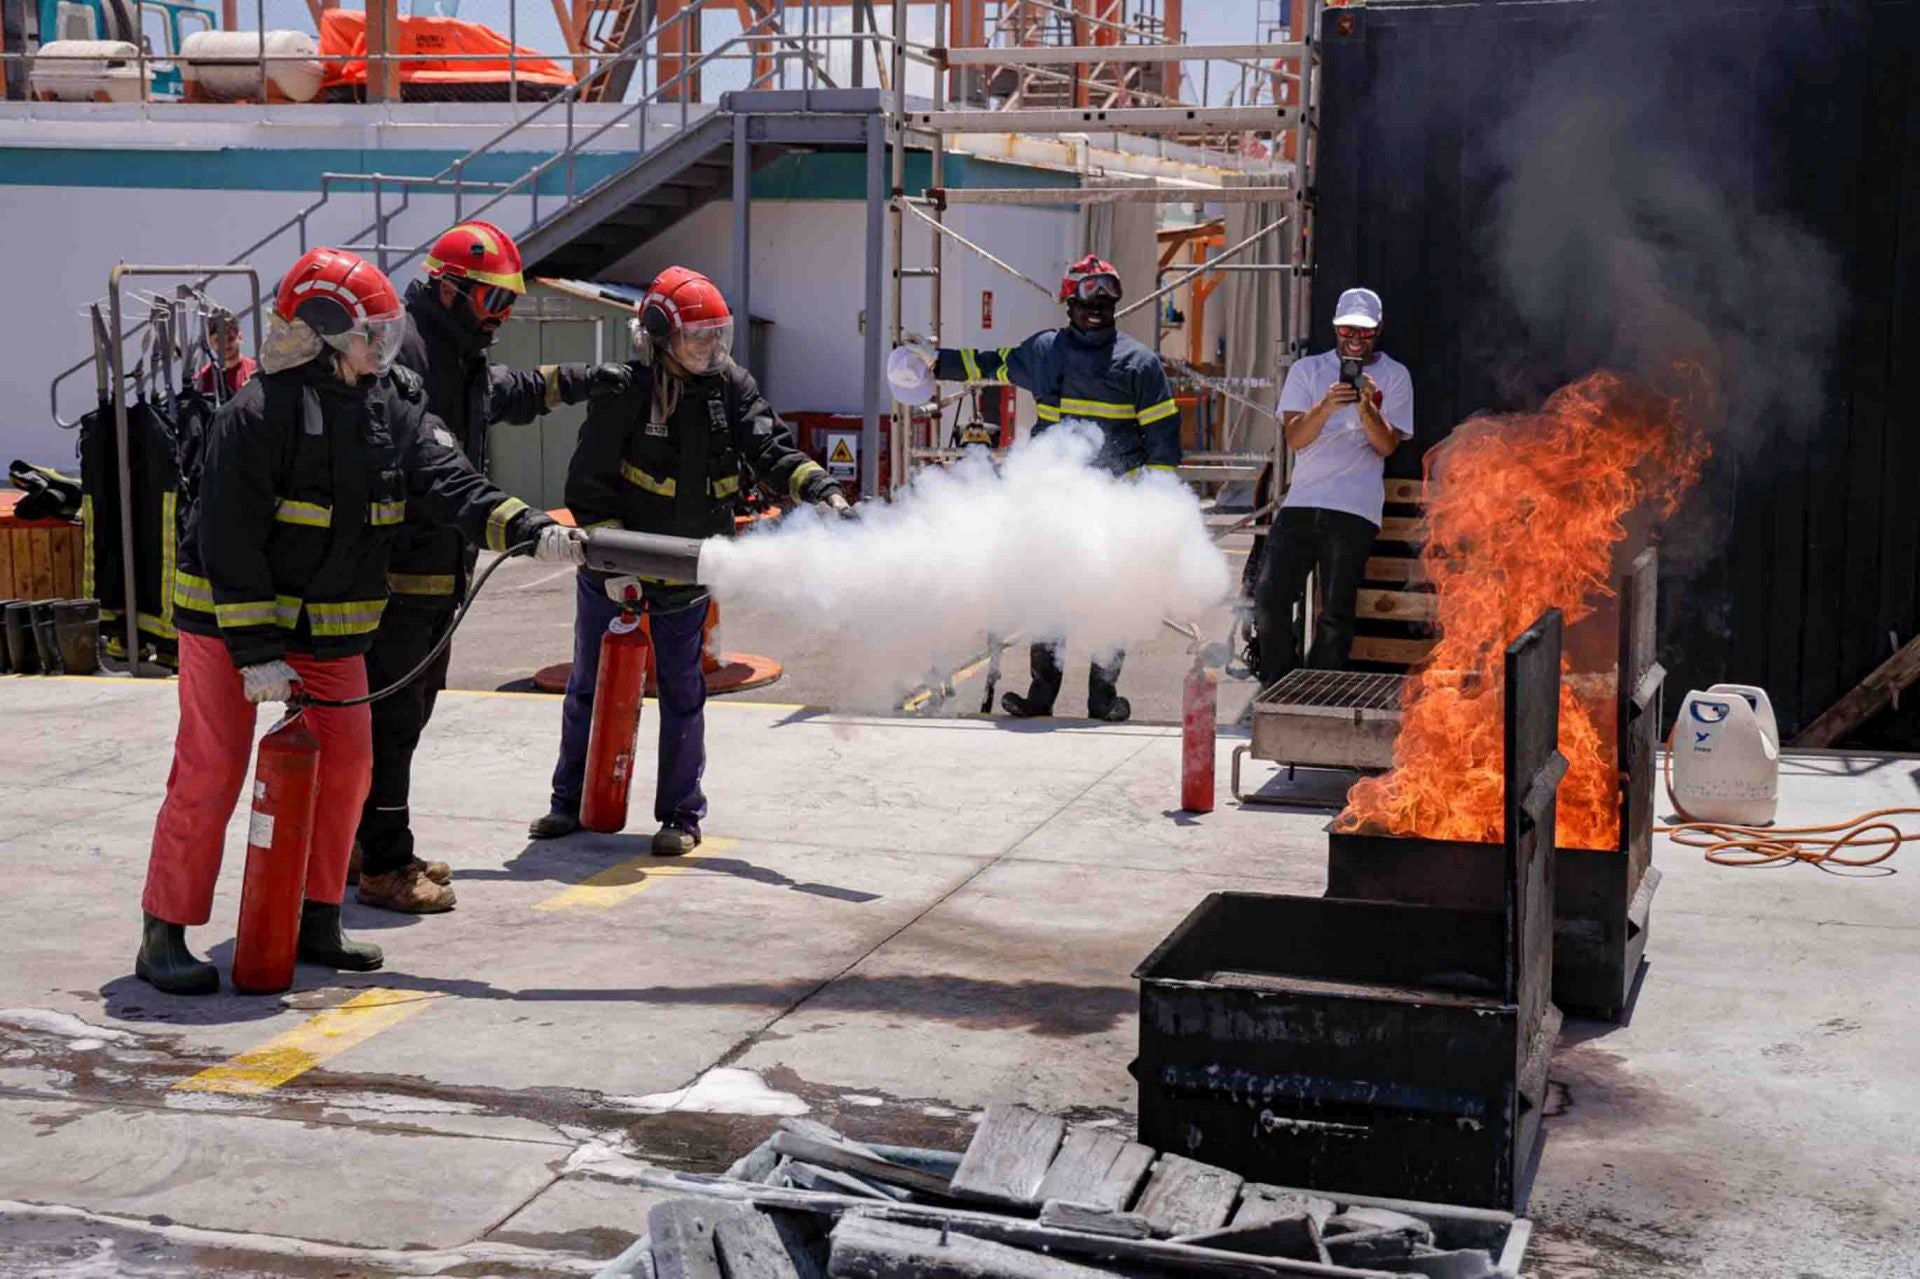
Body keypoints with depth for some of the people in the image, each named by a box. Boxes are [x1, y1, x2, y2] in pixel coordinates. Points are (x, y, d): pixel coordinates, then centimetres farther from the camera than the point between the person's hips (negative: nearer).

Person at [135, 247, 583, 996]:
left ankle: (316, 922, 23)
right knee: (211, 773, -7)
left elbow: (448, 482, -7)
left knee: (345, 764, 9)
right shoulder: (259, 415, -20)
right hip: (229, 621, -7)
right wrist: (255, 651, -23)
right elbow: (229, 540, -20)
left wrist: (530, 531, -23)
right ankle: (163, 937, 3)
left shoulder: (393, 408, 2)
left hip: (332, 627, 7)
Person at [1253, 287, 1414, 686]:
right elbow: (1295, 438, 1)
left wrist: (1367, 409, -17)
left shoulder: (1394, 376, 9)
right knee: (1269, 596, -6)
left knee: (1335, 613, -4)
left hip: (1355, 508, -2)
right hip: (1301, 501, 2)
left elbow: (1386, 445, 0)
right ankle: (1277, 690, 7)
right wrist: (1326, 407, -17)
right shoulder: (1307, 370, 12)